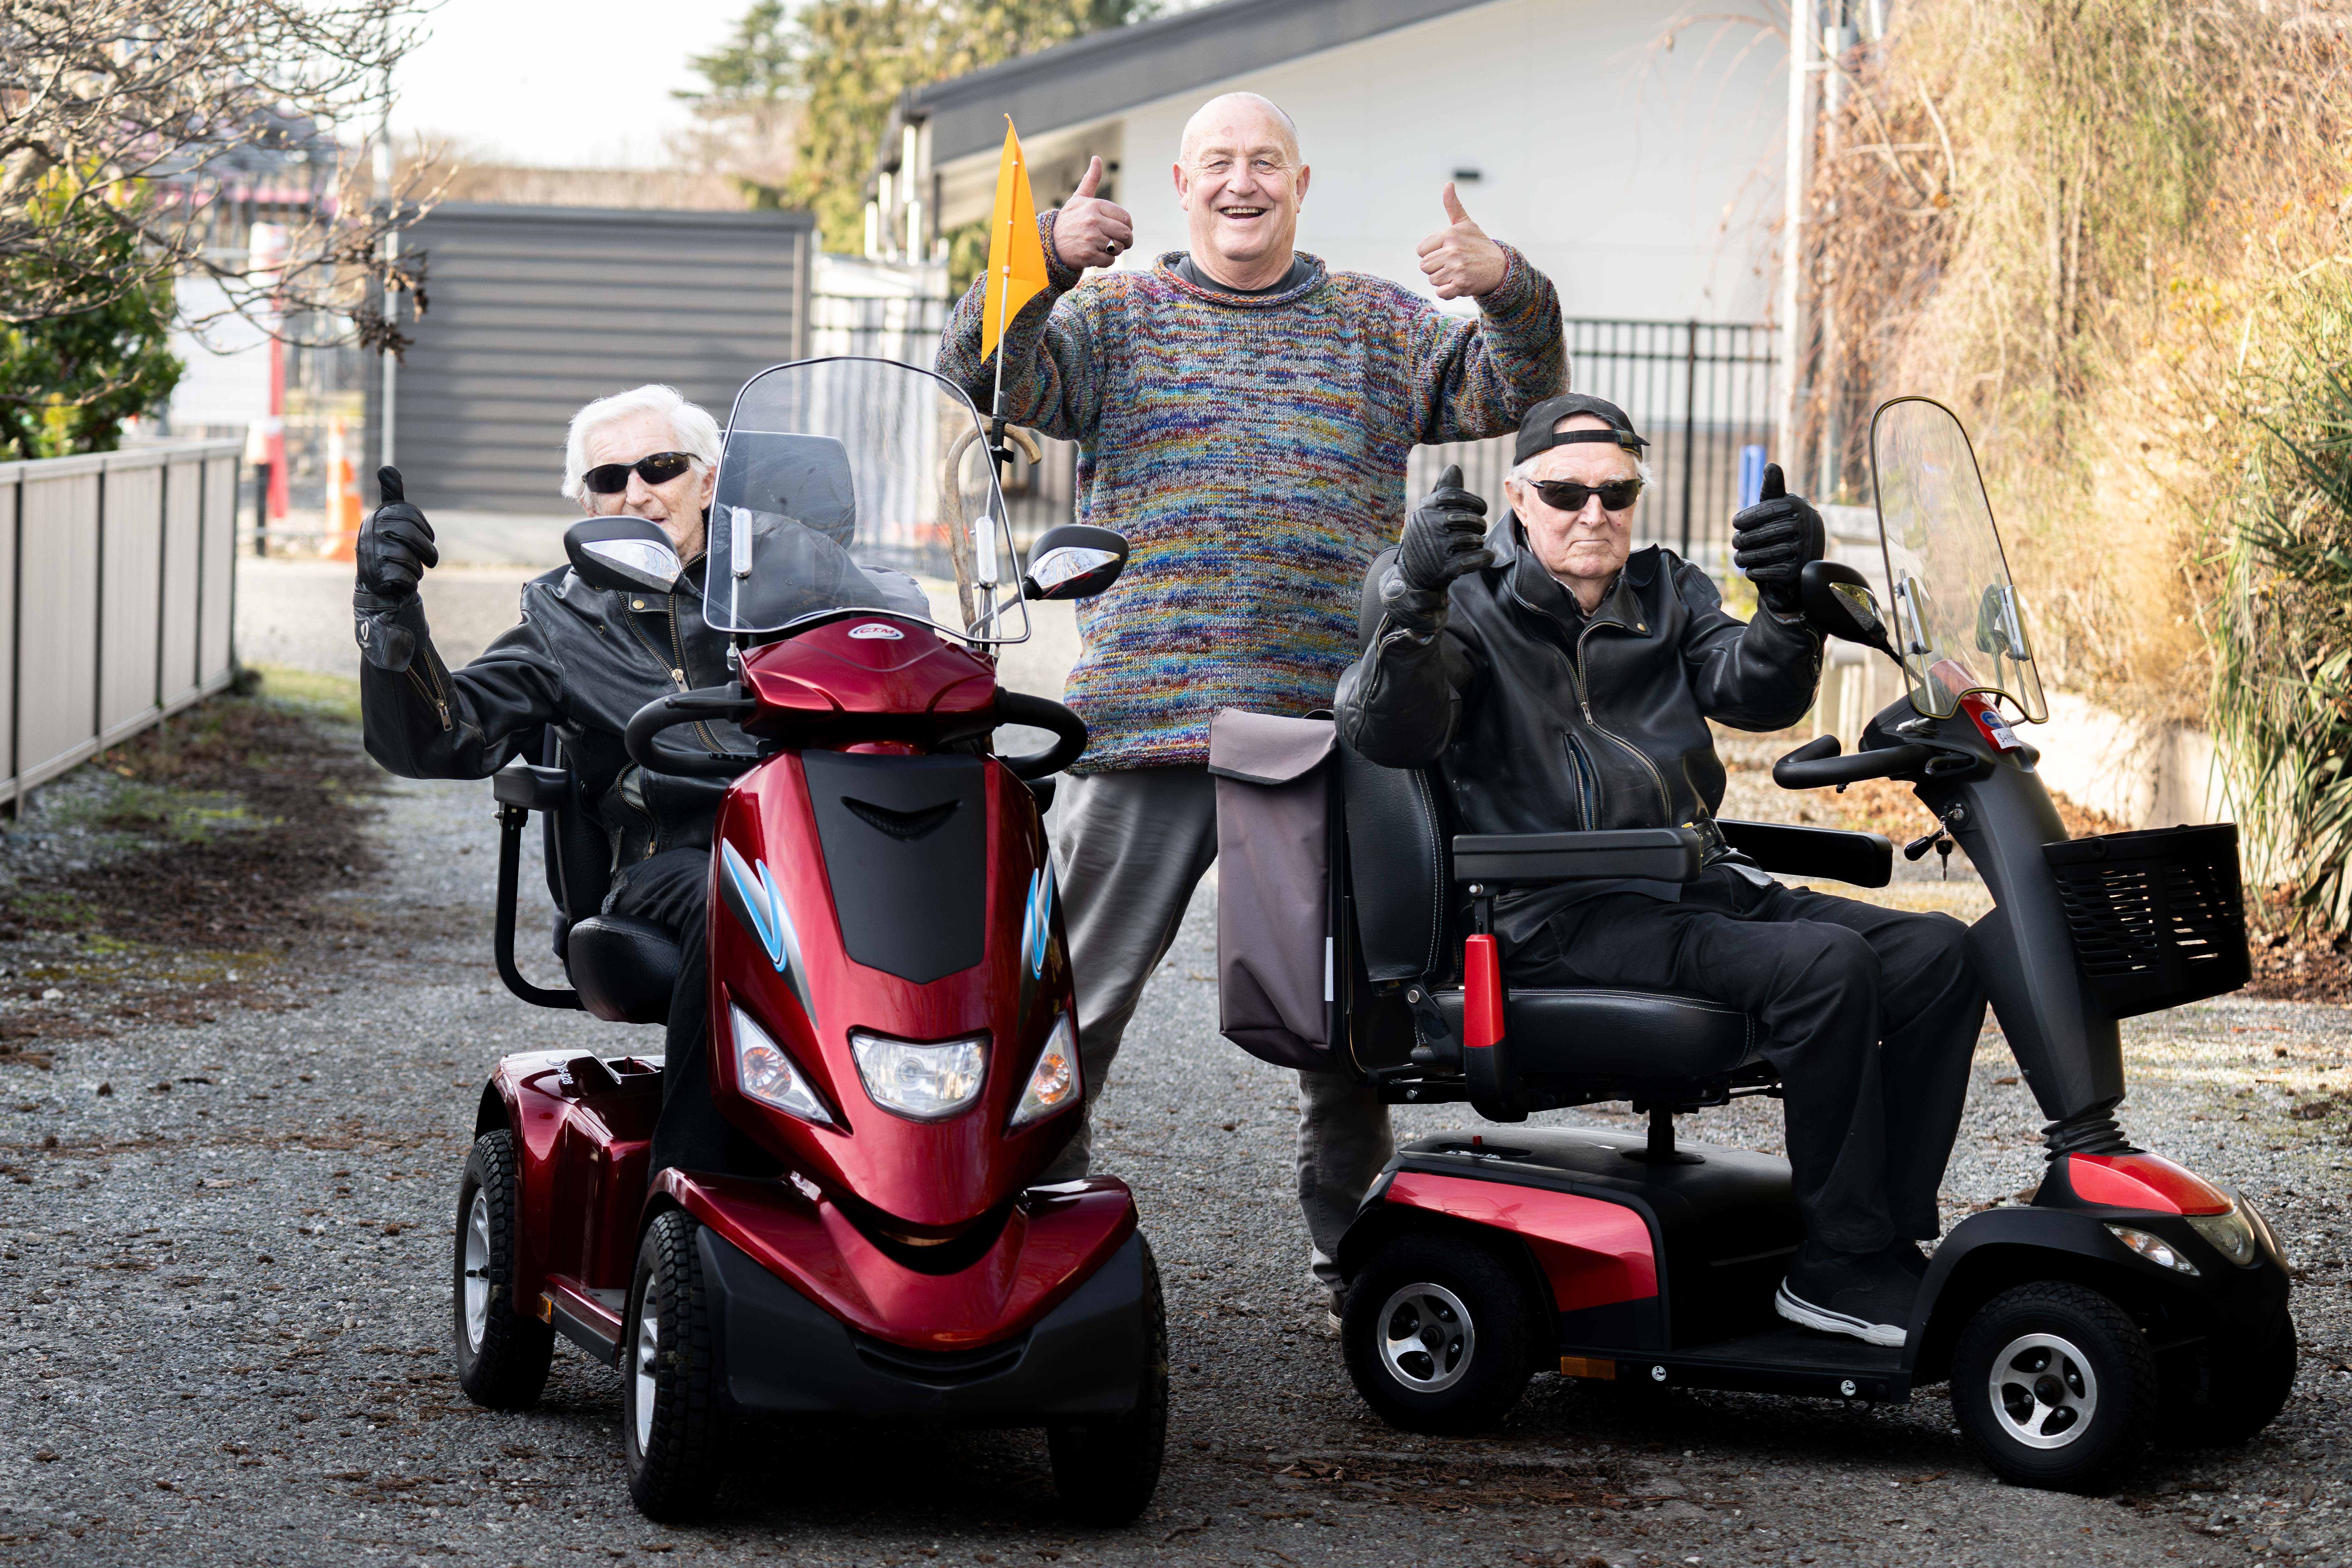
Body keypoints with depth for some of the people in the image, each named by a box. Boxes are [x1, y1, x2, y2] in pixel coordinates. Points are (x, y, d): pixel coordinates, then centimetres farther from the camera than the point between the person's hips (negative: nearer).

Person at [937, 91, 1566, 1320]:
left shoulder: (1381, 328, 13)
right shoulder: (1117, 317, 8)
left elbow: (1514, 392, 7)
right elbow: (989, 376, -6)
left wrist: (1506, 291, -14)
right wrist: (1042, 262, -24)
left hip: (1331, 722, 2)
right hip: (1151, 713, -2)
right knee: (1080, 986, 0)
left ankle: (1349, 1236, 22)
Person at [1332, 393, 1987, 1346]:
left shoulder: (1666, 594, 21)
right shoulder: (1477, 606, 6)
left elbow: (1755, 693, 0)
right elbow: (1388, 734, -13)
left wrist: (1789, 597, -22)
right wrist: (1414, 599, -30)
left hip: (1700, 888, 6)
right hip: (1564, 921, -6)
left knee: (1936, 955, -12)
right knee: (1825, 964, -29)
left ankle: (1887, 1238, -7)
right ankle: (1834, 1266, -21)